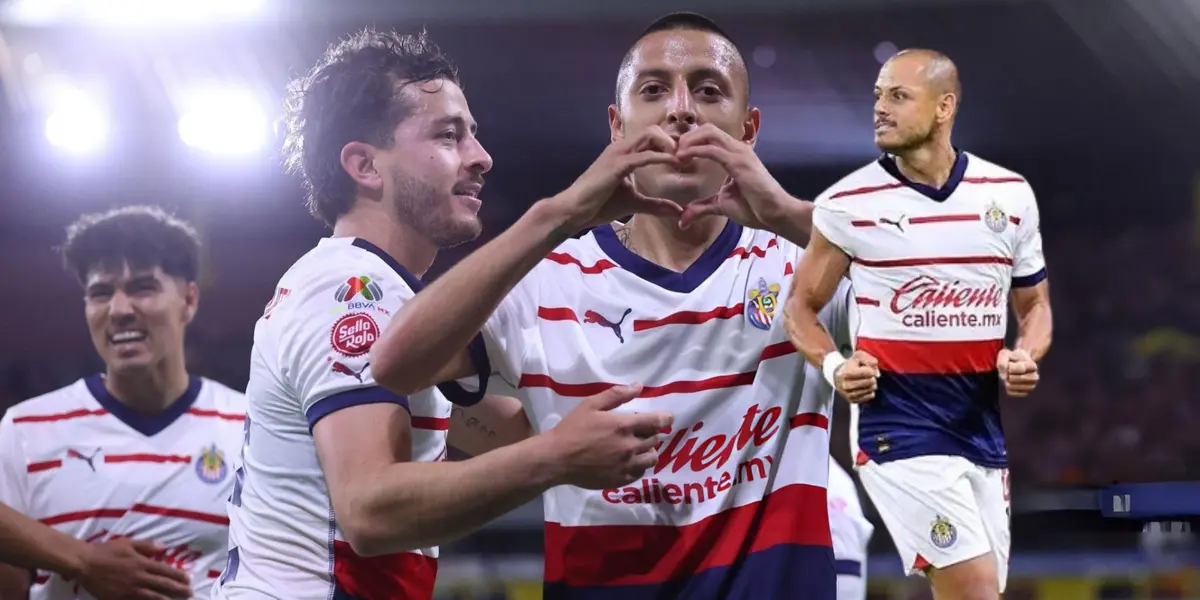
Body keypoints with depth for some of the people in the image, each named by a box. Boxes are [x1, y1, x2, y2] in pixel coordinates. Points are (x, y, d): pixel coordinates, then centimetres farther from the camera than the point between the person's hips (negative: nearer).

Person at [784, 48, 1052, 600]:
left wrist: (1026, 356, -5)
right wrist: (833, 366, -13)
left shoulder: (1010, 195, 4)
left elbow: (1035, 304, 16)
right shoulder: (848, 203, -4)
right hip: (898, 427, -5)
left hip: (982, 427, 5)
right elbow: (801, 306, 6)